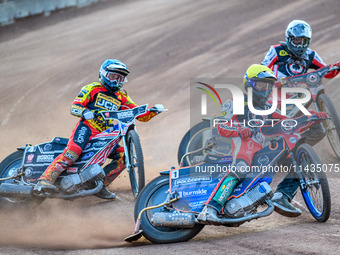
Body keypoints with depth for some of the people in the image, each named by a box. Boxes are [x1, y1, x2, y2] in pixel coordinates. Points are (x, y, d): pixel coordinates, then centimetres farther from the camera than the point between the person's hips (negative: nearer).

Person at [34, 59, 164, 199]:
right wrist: (84, 112, -23)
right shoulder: (93, 89, 8)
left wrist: (153, 110, 0)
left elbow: (141, 115, 21)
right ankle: (45, 180, -40)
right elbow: (74, 106, 0)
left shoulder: (121, 97, 23)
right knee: (73, 151, -30)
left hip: (105, 135, 6)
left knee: (123, 156, -11)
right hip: (87, 127, -6)